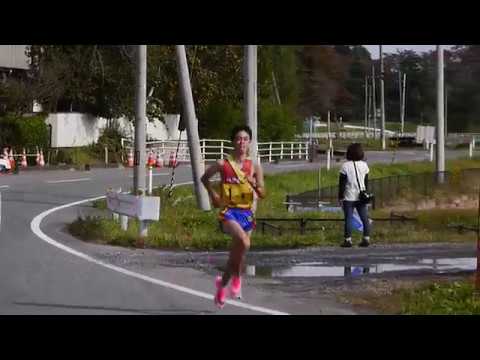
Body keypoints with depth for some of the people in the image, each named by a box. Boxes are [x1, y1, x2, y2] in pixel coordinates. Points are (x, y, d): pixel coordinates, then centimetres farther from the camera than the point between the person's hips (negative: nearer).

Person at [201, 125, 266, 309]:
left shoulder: (255, 167, 2)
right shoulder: (223, 164, -3)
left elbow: (262, 194, -2)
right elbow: (204, 178, 15)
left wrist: (254, 184, -20)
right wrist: (213, 194, 5)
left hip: (247, 213, 3)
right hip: (229, 212, -3)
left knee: (236, 252, 10)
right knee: (244, 242, -31)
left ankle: (222, 284, 36)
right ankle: (237, 277, -10)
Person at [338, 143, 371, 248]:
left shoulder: (345, 166, -8)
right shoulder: (364, 165, 3)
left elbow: (342, 183, -7)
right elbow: (366, 182, 9)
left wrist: (340, 197, -2)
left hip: (349, 197, -3)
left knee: (348, 219, -1)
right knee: (364, 218, 7)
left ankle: (348, 240, -2)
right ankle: (366, 239, 6)